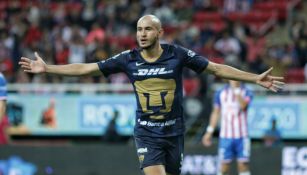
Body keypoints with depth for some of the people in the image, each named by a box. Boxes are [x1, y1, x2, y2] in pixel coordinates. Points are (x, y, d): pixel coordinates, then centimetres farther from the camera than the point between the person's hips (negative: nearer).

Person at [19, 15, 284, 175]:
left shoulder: (177, 54, -7)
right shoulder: (128, 59, -4)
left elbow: (217, 69, -3)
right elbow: (86, 68, 0)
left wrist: (255, 78, -8)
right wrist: (47, 68, -4)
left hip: (174, 132, 1)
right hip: (147, 133, -1)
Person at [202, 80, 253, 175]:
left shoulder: (246, 92, 0)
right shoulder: (220, 93, 7)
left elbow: (243, 105, -21)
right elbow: (216, 113, 13)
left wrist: (236, 90, -23)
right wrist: (209, 132, 11)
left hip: (241, 136, -1)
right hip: (225, 136, 1)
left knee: (243, 164, -2)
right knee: (224, 166, 1)